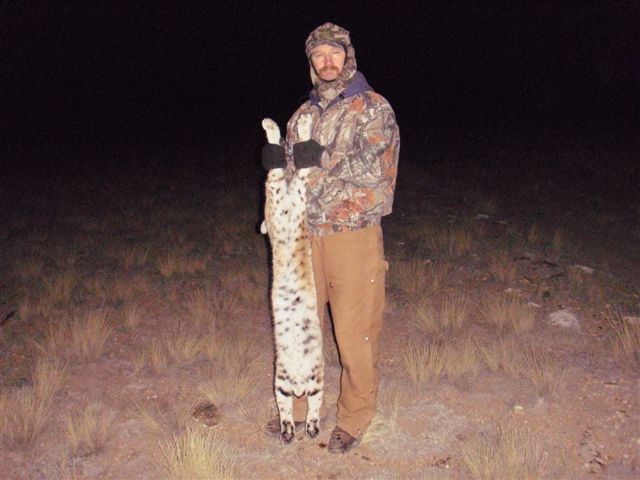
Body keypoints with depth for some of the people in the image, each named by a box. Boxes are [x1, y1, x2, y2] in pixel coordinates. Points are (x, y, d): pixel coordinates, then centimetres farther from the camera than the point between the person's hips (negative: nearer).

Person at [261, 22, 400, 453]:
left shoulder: (373, 108, -3)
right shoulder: (304, 113, 14)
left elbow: (373, 168, -14)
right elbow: (289, 164, 14)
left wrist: (322, 158, -16)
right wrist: (278, 161, -7)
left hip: (354, 235, -5)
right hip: (306, 233, 5)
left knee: (355, 333, 2)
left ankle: (354, 419, 21)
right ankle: (298, 406, 32)